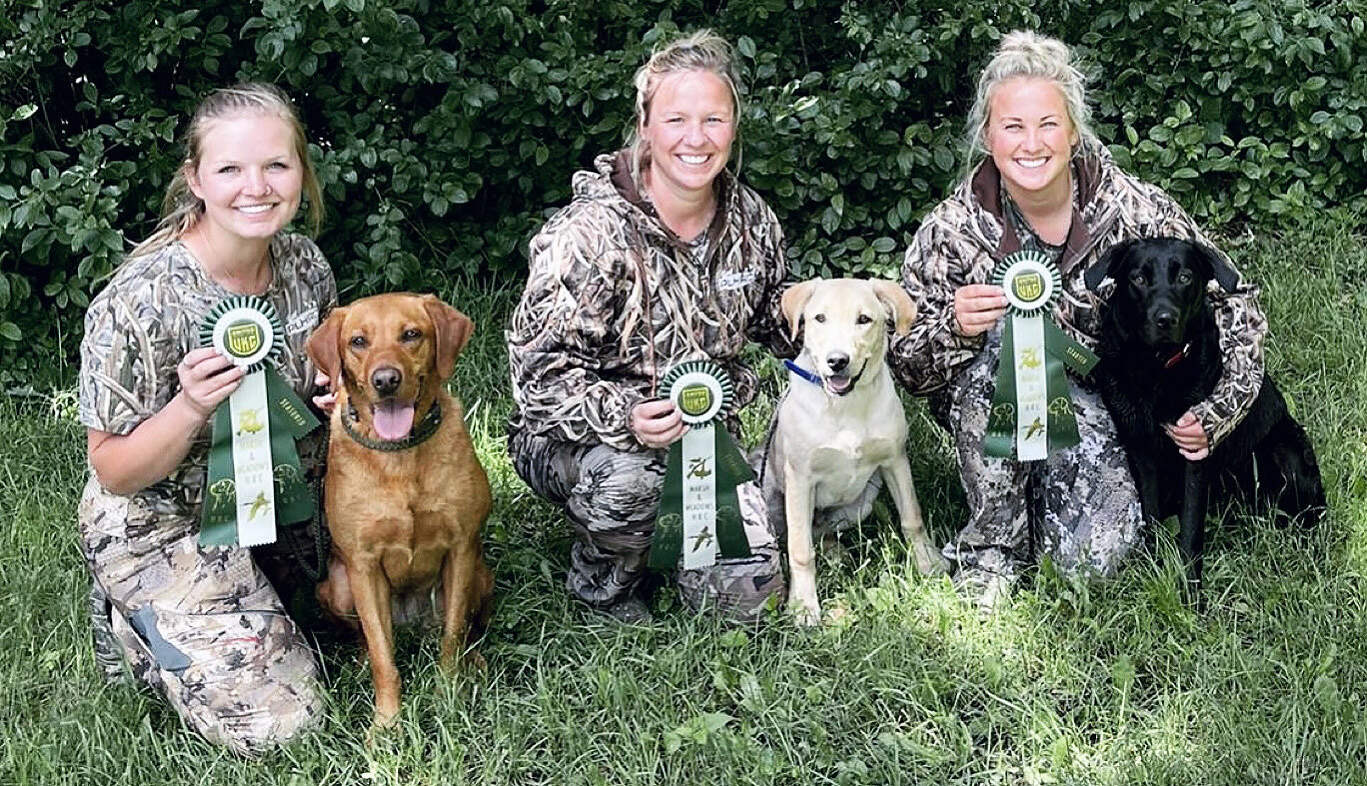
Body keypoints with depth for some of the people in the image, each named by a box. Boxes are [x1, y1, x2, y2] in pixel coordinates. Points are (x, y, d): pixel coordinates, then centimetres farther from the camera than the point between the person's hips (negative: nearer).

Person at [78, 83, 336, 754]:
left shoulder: (306, 266, -8)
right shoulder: (139, 301, -27)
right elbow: (114, 472, -19)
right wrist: (190, 408, -38)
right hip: (166, 528, -6)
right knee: (273, 722, -11)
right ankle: (130, 621, 13)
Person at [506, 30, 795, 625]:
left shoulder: (753, 223, -3)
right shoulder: (591, 233, -22)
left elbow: (776, 320, 17)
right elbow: (539, 368, -23)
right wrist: (625, 418, -39)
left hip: (704, 430, 5)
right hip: (574, 437, -5)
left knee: (747, 593, -10)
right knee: (624, 479, -39)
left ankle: (658, 536, 24)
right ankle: (601, 579, -3)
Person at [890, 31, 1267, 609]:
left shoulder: (1140, 212, -14)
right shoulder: (953, 228, -13)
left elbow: (1234, 311, -6)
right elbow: (907, 369, -9)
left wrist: (1211, 416, -17)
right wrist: (954, 329, -31)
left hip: (1108, 414, 0)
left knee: (1092, 555, -25)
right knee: (1007, 340, -32)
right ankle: (992, 546, -16)